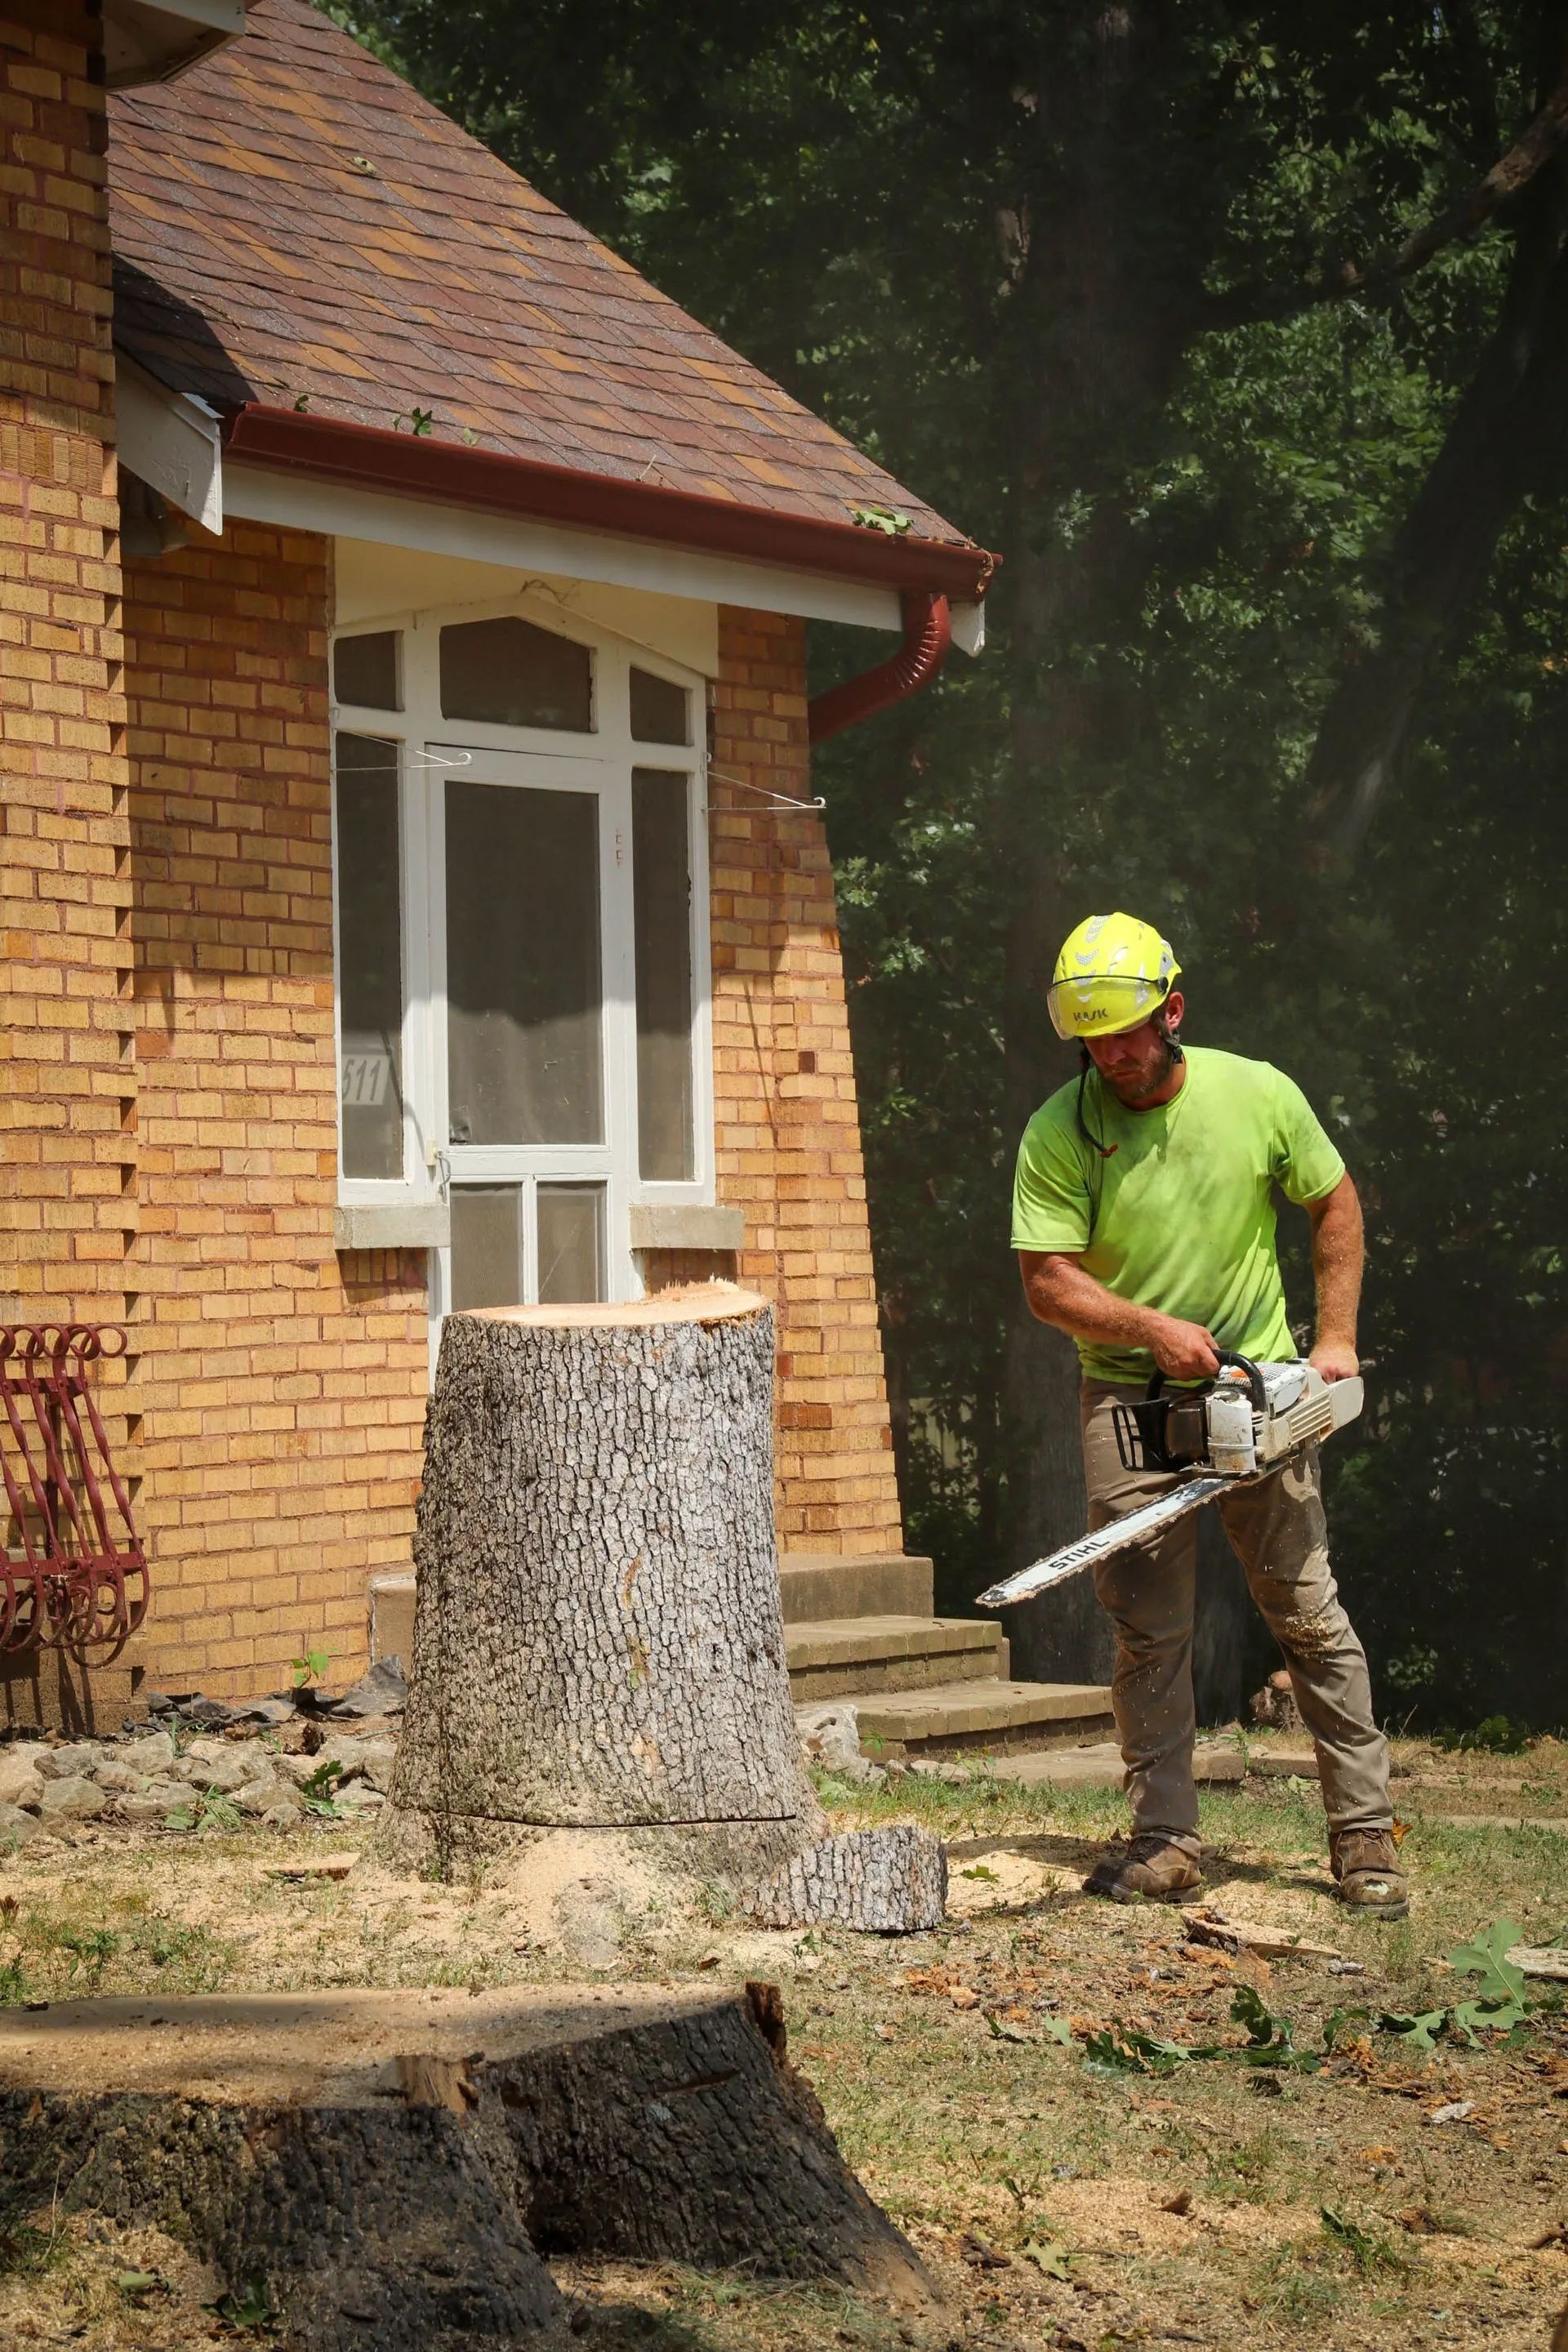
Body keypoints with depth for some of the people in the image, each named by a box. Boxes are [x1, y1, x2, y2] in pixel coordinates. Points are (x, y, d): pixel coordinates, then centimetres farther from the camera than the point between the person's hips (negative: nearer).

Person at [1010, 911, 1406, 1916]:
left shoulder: (1259, 1095, -6)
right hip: (1131, 1401, 0)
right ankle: (1167, 1841, 5)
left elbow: (1335, 1202, 7)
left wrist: (1336, 1337, 2)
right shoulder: (1059, 1135, -10)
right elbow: (1047, 1279, -10)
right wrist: (1154, 1328, -22)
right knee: (1150, 1632, -1)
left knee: (1312, 1616, 2)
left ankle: (1365, 1832, 8)